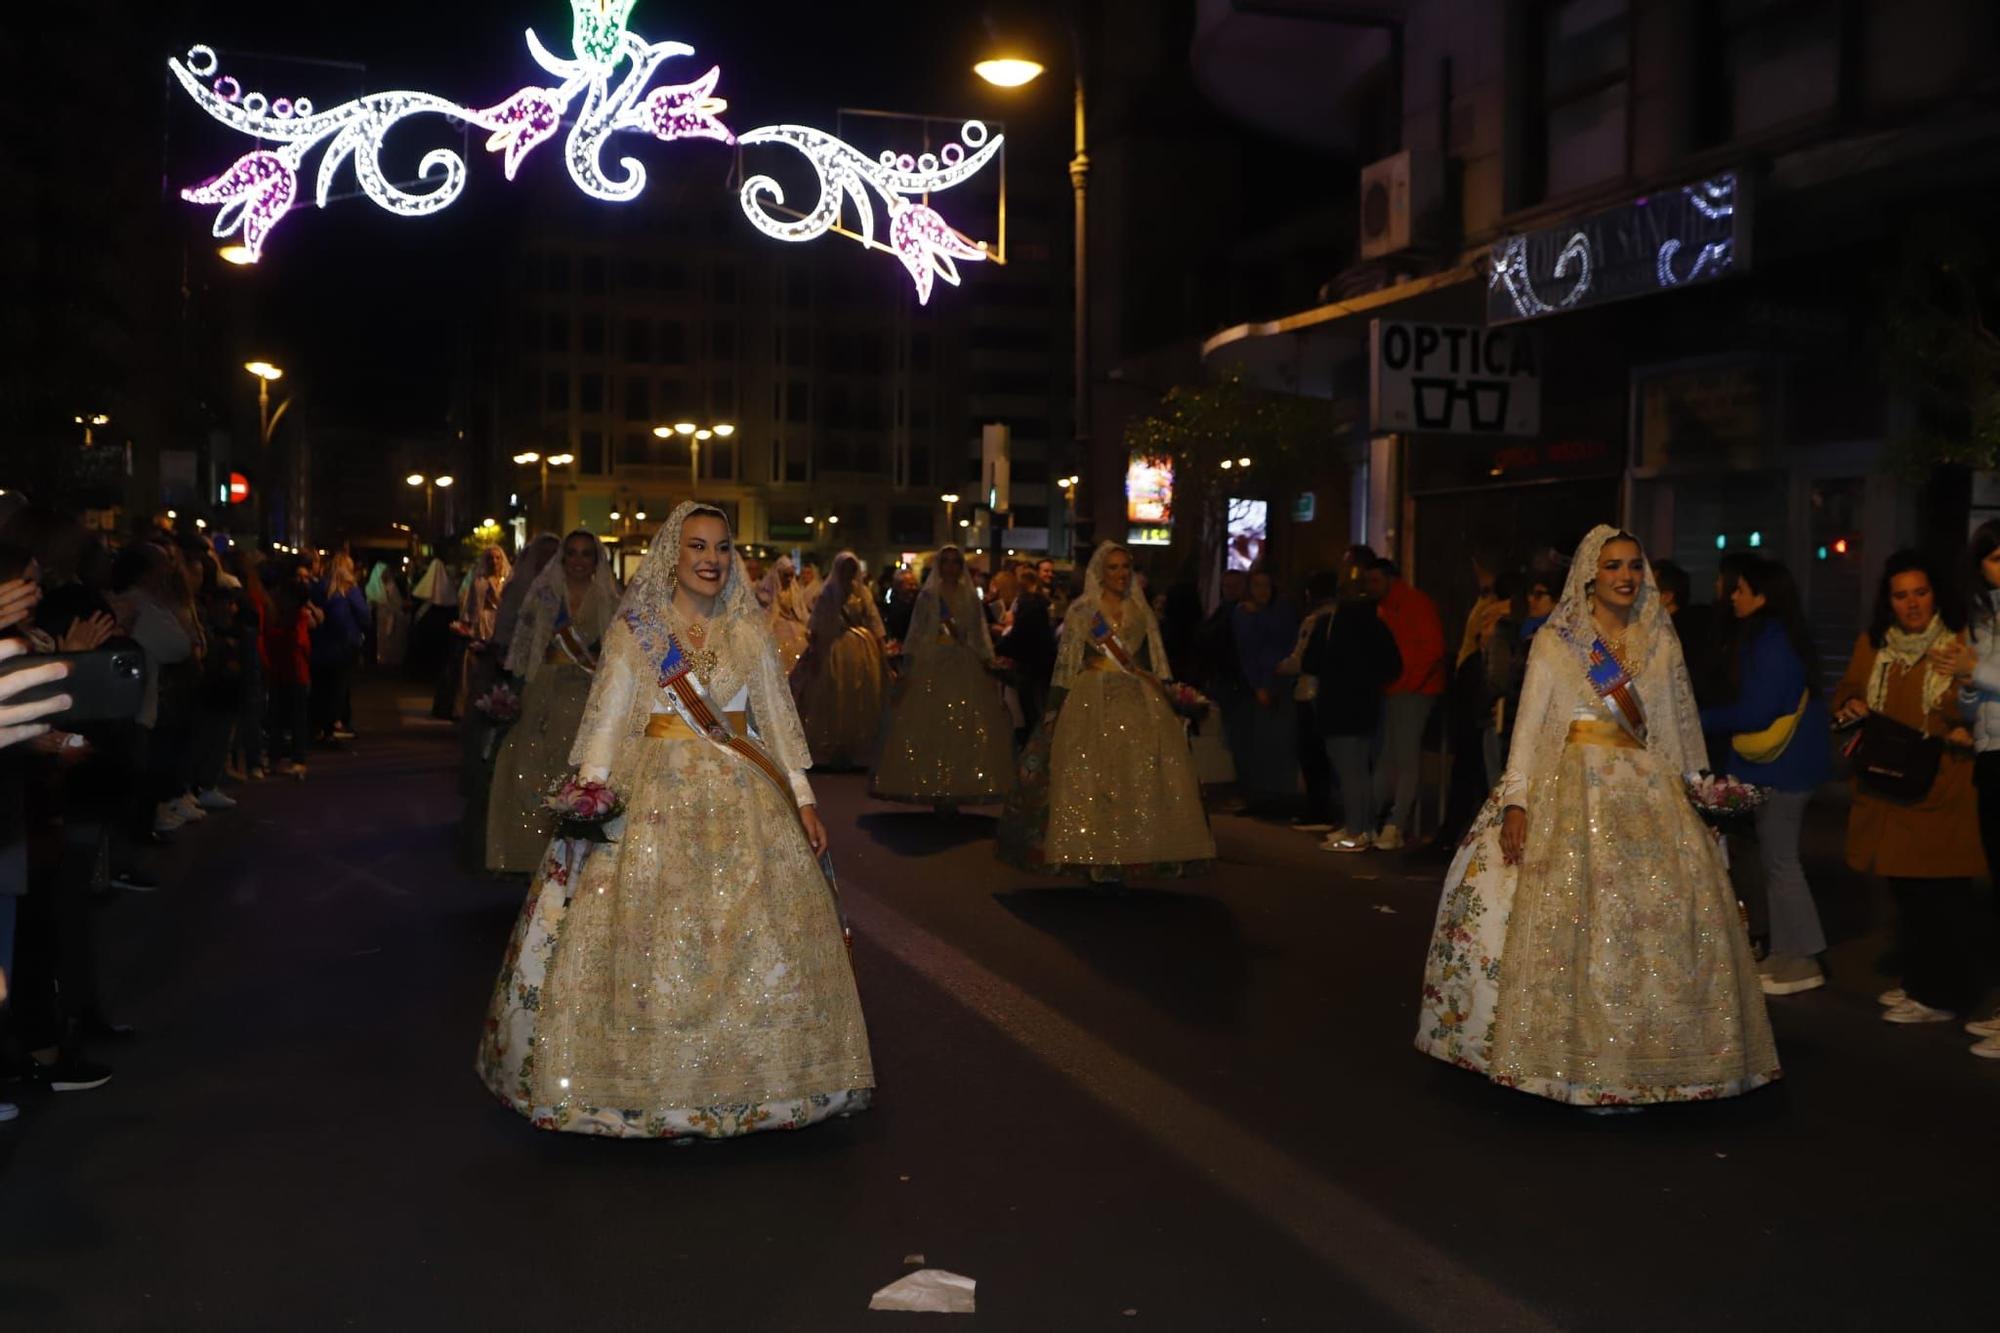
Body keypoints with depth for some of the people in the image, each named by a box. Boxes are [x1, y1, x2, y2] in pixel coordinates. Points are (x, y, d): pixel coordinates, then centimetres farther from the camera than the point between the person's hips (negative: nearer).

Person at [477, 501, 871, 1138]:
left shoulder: (750, 631, 10)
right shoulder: (635, 629, 3)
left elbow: (779, 717, 9)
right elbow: (606, 719, -2)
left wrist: (803, 799, 3)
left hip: (746, 798, 2)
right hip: (657, 794, -2)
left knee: (757, 936, 0)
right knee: (650, 936, -5)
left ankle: (744, 1077, 13)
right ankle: (650, 1082, 9)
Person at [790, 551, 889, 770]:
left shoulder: (862, 592, 7)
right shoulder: (828, 593, 2)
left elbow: (873, 621, 3)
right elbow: (817, 625, -3)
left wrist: (881, 651, -4)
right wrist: (814, 651, -11)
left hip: (862, 649, 2)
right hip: (834, 649, -2)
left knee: (861, 701, 4)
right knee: (834, 701, 2)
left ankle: (859, 750, 12)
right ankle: (834, 750, 9)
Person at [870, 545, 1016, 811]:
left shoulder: (970, 599, 11)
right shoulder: (927, 597, 5)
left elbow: (979, 639, 11)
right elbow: (915, 635, 2)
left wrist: (989, 668, 2)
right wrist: (907, 671, -7)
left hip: (964, 669, 2)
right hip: (931, 667, -2)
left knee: (963, 731, -3)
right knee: (929, 729, -5)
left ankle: (957, 790, 4)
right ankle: (934, 791, 1)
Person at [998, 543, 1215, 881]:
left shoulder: (1142, 612, 14)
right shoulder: (1082, 610, 3)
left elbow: (1153, 664, 15)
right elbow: (1067, 663, 0)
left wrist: (1163, 697, 5)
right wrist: (1056, 710, -6)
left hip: (1137, 701, 4)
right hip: (1094, 700, -4)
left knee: (1139, 775, -2)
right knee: (1094, 775, -5)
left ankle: (1131, 851, 6)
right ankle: (1098, 856, 0)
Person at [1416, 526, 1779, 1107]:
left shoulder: (1660, 643, 14)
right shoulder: (1555, 641, 5)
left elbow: (1678, 730, 15)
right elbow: (1529, 725, -1)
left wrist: (1698, 794, 7)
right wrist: (1515, 801, -11)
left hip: (1648, 791, 4)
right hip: (1574, 789, -3)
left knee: (1673, 913, -6)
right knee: (1579, 917, -12)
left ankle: (1645, 1056, 5)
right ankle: (1582, 1059, -2)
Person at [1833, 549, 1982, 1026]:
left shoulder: (1960, 644, -4)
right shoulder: (1871, 644, 11)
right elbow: (1845, 695, 21)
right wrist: (1851, 709, 0)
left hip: (1941, 790, -5)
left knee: (1939, 893, -3)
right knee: (1904, 891, 13)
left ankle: (1941, 994, 8)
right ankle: (1918, 981, 26)